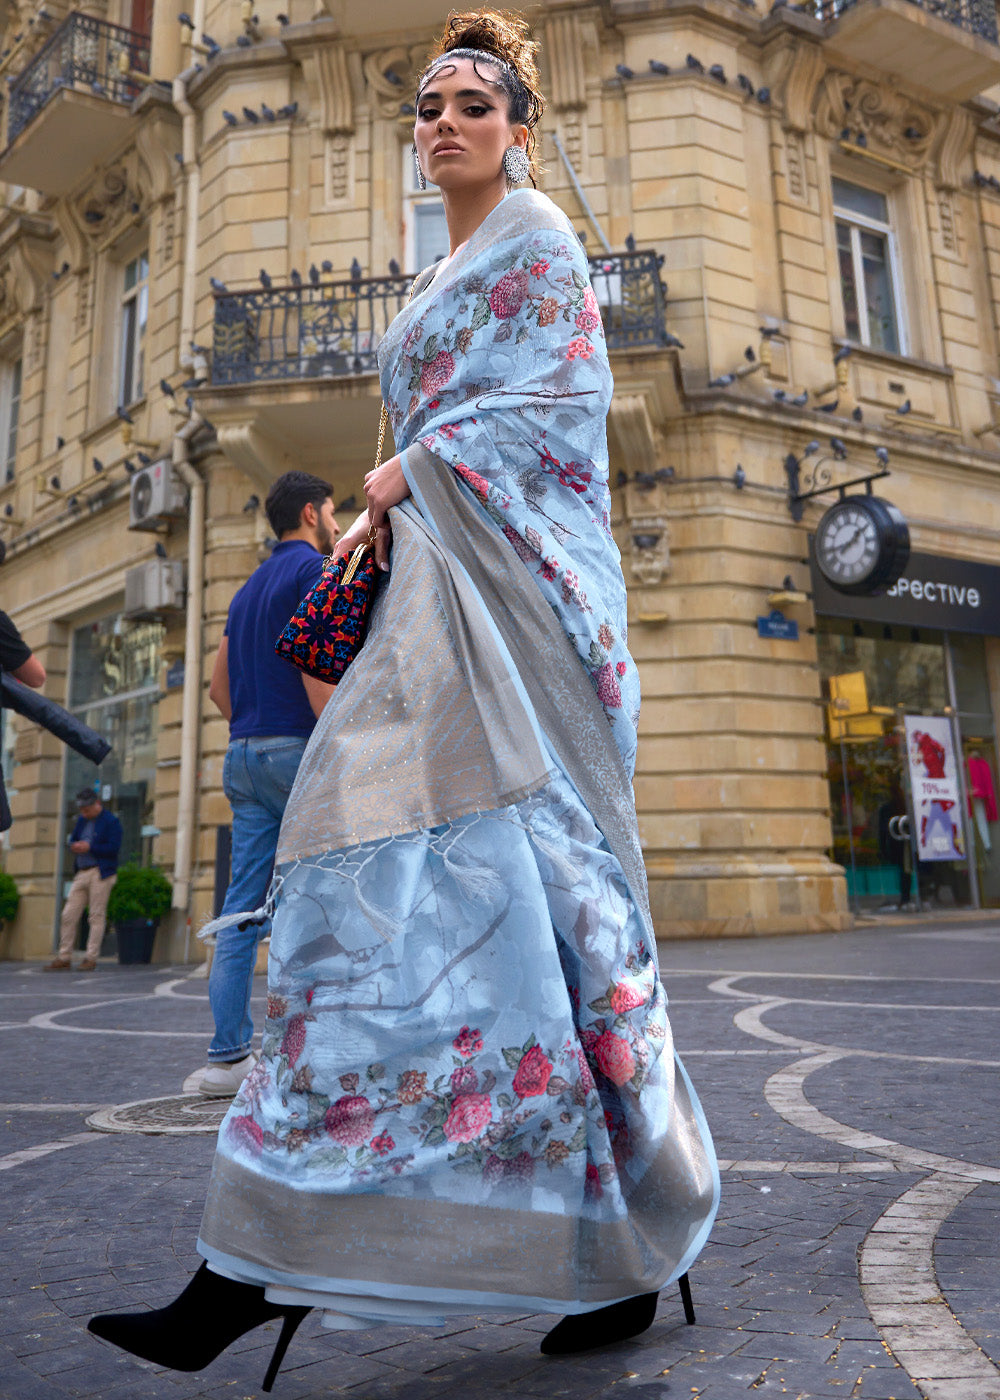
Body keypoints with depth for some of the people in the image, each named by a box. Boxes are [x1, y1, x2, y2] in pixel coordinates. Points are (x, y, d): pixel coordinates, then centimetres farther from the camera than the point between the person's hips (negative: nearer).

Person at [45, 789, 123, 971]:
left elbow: (114, 847, -14)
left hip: (100, 873, -7)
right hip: (82, 873, 7)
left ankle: (91, 959, 0)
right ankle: (64, 958, 10)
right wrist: (75, 846, -2)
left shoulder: (111, 821, -6)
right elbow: (73, 840, 22)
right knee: (68, 915, 4)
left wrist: (89, 847, -15)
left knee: (96, 916, -5)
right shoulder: (81, 820, 17)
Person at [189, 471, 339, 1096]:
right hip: (299, 750, -8)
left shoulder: (249, 588, 23)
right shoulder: (315, 570, -3)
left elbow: (220, 686, 22)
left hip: (244, 755, 8)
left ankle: (229, 1057, 7)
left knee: (244, 910, 5)